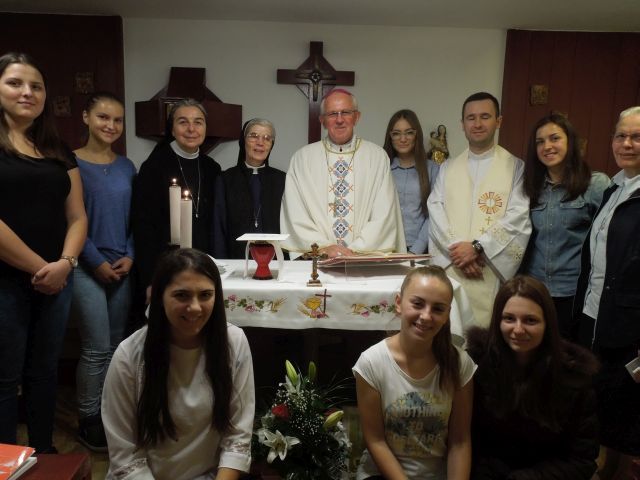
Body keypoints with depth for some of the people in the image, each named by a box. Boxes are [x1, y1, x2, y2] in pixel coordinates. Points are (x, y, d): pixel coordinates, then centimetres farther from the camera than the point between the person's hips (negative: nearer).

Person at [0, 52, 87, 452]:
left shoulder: (59, 150, 12)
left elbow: (77, 216, 8)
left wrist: (65, 263, -8)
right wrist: (38, 268, -12)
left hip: (56, 281, 5)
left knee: (45, 372, 16)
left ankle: (45, 454, 32)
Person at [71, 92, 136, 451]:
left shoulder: (126, 167, 9)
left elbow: (134, 217, 10)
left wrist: (130, 256, -3)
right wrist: (98, 263, -11)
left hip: (122, 267, 5)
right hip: (87, 268, -4)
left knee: (116, 345, 11)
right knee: (97, 348, -3)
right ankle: (88, 421, 15)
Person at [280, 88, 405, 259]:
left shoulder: (377, 156, 6)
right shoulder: (302, 158, 6)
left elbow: (384, 215, 0)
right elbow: (296, 217, 1)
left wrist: (356, 249, -11)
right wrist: (323, 246, -10)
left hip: (365, 259, 0)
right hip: (316, 258, 0)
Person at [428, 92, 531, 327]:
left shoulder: (516, 167, 5)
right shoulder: (447, 168, 15)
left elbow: (518, 217, -5)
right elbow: (435, 211, 3)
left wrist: (476, 247, -13)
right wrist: (456, 249, -11)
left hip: (491, 272, -2)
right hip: (448, 269, 2)